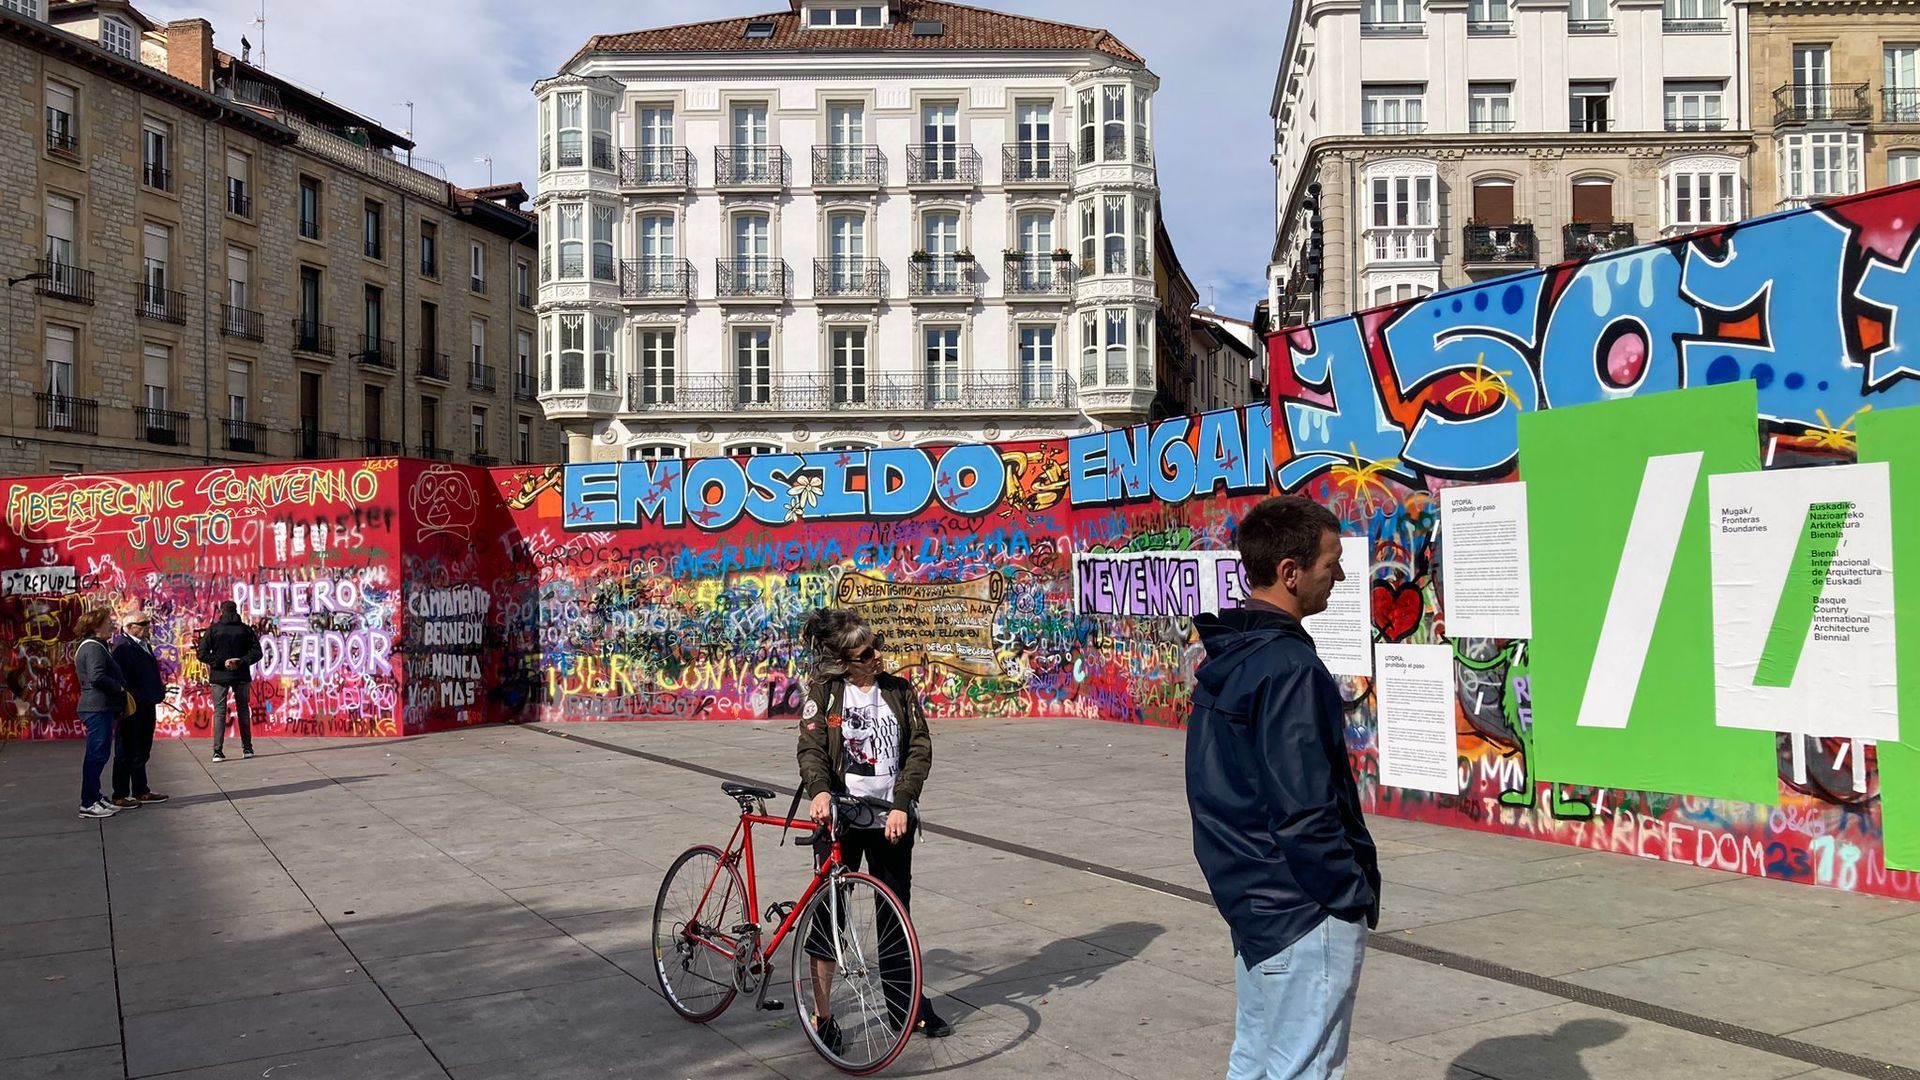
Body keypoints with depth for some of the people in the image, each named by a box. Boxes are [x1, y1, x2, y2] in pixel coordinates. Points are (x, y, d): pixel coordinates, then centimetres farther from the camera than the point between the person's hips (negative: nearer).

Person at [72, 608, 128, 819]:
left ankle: (94, 798, 21)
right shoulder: (93, 647, -14)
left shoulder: (96, 646, 18)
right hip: (98, 708, -11)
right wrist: (119, 687, -12)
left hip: (101, 708, 11)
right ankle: (88, 803, -2)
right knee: (97, 754, -7)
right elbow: (97, 677, -26)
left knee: (98, 754, 14)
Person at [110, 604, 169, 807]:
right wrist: (130, 703, -24)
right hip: (133, 708, -9)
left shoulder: (143, 644, 15)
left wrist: (159, 690, 13)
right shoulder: (123, 646, -15)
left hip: (146, 706, 9)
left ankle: (141, 791, 26)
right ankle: (120, 796, 6)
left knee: (141, 752, 17)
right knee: (127, 752, -1)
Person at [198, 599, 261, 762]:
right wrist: (242, 661, -12)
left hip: (219, 676, -2)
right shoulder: (246, 629, 2)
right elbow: (256, 652, -5)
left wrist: (221, 663, -10)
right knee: (243, 711, 13)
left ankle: (218, 751, -8)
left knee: (219, 712, 0)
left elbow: (203, 654, -11)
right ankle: (247, 748, 14)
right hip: (241, 675, 2)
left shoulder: (213, 629, -3)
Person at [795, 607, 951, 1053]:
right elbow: (812, 749, -12)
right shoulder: (824, 693, -3)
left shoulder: (900, 691, 2)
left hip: (891, 818, 2)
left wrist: (901, 805, -17)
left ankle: (903, 1003, 28)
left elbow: (920, 750, -3)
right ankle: (823, 1015, 14)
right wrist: (819, 791, -32)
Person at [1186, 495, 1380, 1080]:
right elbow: (1305, 813, -24)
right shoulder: (1289, 668, -21)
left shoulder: (1224, 657, 8)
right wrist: (1355, 895, -11)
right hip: (1306, 915, -9)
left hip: (1249, 900, 9)